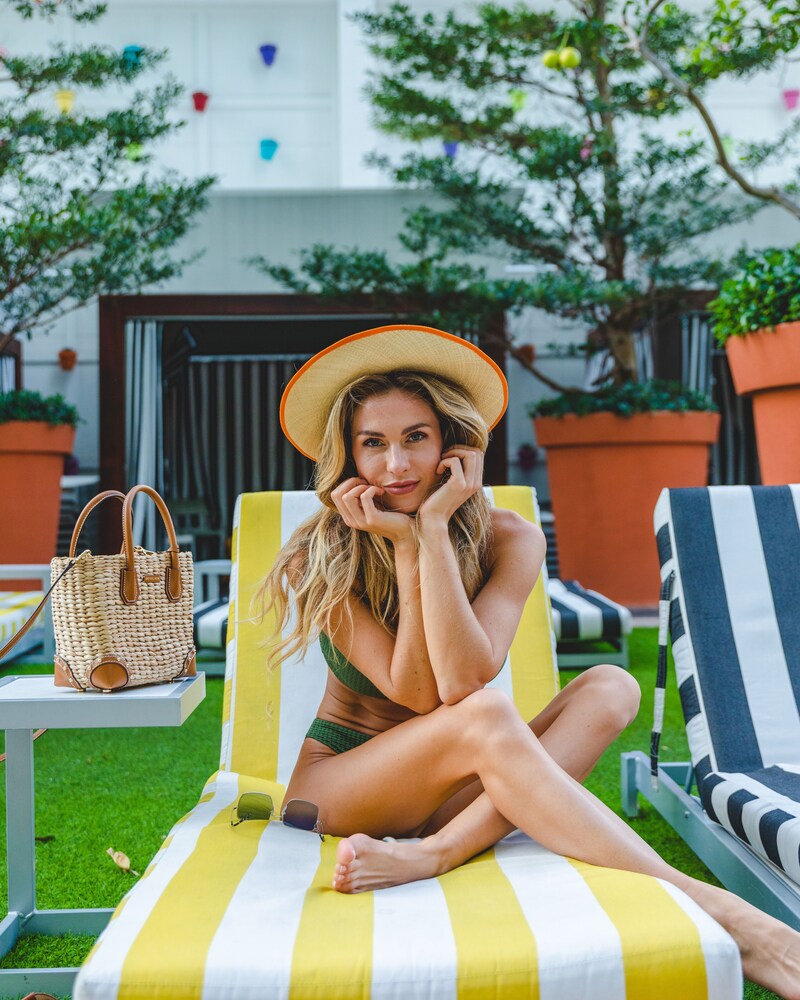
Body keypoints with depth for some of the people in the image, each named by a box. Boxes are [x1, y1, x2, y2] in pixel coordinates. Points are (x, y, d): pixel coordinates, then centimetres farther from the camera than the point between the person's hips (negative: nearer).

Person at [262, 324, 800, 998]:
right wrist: (404, 547, -26)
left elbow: (463, 678, -26)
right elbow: (419, 695, -21)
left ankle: (430, 853, -38)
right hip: (341, 780, -2)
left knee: (610, 687, -22)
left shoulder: (508, 540, -9)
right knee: (487, 716, -34)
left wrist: (433, 529, -28)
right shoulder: (321, 559, -13)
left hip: (450, 785, 3)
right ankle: (716, 913, -38)